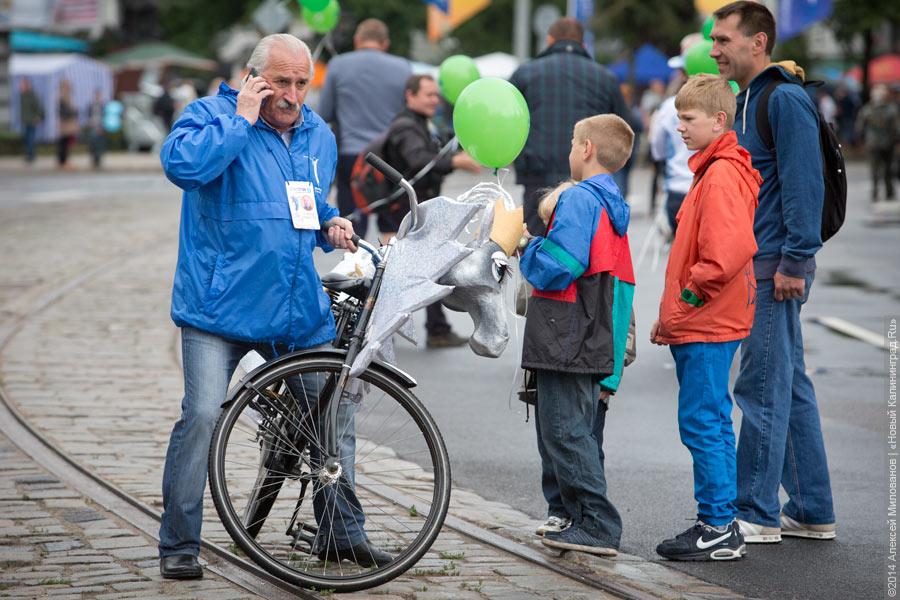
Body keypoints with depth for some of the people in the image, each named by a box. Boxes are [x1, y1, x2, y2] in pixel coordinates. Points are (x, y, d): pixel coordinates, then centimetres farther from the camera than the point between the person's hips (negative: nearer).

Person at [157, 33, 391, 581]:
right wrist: (241, 118, -20)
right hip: (219, 304, -6)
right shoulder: (212, 115, -6)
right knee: (204, 415, -16)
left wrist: (331, 226, 7)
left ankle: (344, 534, 24)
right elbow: (183, 165, -27)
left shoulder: (319, 136, 13)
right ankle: (179, 545, -3)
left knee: (336, 409, 8)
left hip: (299, 310, 6)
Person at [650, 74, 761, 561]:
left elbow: (730, 249, -28)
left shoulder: (722, 174, -16)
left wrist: (690, 296, -17)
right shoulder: (710, 171, 17)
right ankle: (718, 525, 19)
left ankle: (719, 529, -2)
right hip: (697, 325, 10)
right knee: (709, 424, 13)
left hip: (707, 326, -10)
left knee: (702, 423, -6)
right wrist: (673, 312, 19)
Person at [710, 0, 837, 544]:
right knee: (791, 387, 12)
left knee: (762, 387, -6)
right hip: (759, 266, 10)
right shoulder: (748, 101, 18)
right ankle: (813, 512, 18)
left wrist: (793, 261, -22)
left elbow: (805, 185, -19)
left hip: (775, 267, -10)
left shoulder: (786, 100, -13)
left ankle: (757, 513, -1)